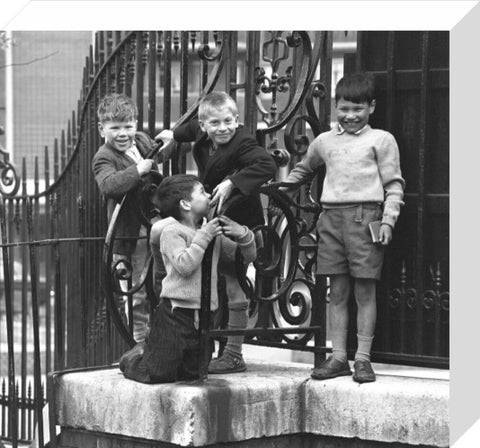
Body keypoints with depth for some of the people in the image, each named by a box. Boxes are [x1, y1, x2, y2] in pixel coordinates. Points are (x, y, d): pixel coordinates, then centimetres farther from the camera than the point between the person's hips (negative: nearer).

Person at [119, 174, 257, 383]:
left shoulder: (213, 231, 13)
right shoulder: (171, 230, -8)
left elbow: (248, 256, 17)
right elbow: (184, 265, -22)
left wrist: (243, 234, -2)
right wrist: (203, 237, -18)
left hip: (203, 315, 7)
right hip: (177, 311, -7)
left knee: (192, 373, 12)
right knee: (158, 374, -10)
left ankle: (149, 351, 36)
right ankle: (133, 359, 24)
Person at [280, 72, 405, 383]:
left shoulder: (381, 140, 5)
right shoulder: (325, 141, 17)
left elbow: (394, 185, 1)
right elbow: (303, 169, 35)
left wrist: (388, 220, -9)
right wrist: (282, 188, 24)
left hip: (364, 217, -4)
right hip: (331, 216, 4)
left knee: (365, 290, -1)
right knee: (337, 291, 6)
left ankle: (363, 358, 3)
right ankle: (338, 357, 10)